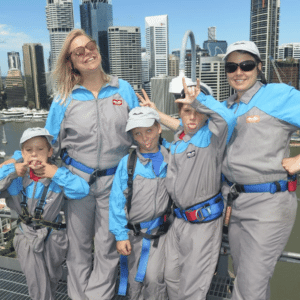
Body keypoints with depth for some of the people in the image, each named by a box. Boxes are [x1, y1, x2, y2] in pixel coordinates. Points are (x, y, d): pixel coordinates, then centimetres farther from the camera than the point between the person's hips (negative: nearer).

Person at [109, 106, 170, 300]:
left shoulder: (170, 160, -4)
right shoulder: (127, 163, -6)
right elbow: (117, 200, -4)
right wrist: (121, 235, -4)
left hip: (161, 230, -1)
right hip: (135, 231, 1)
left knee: (153, 277, -13)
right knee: (135, 281, 14)